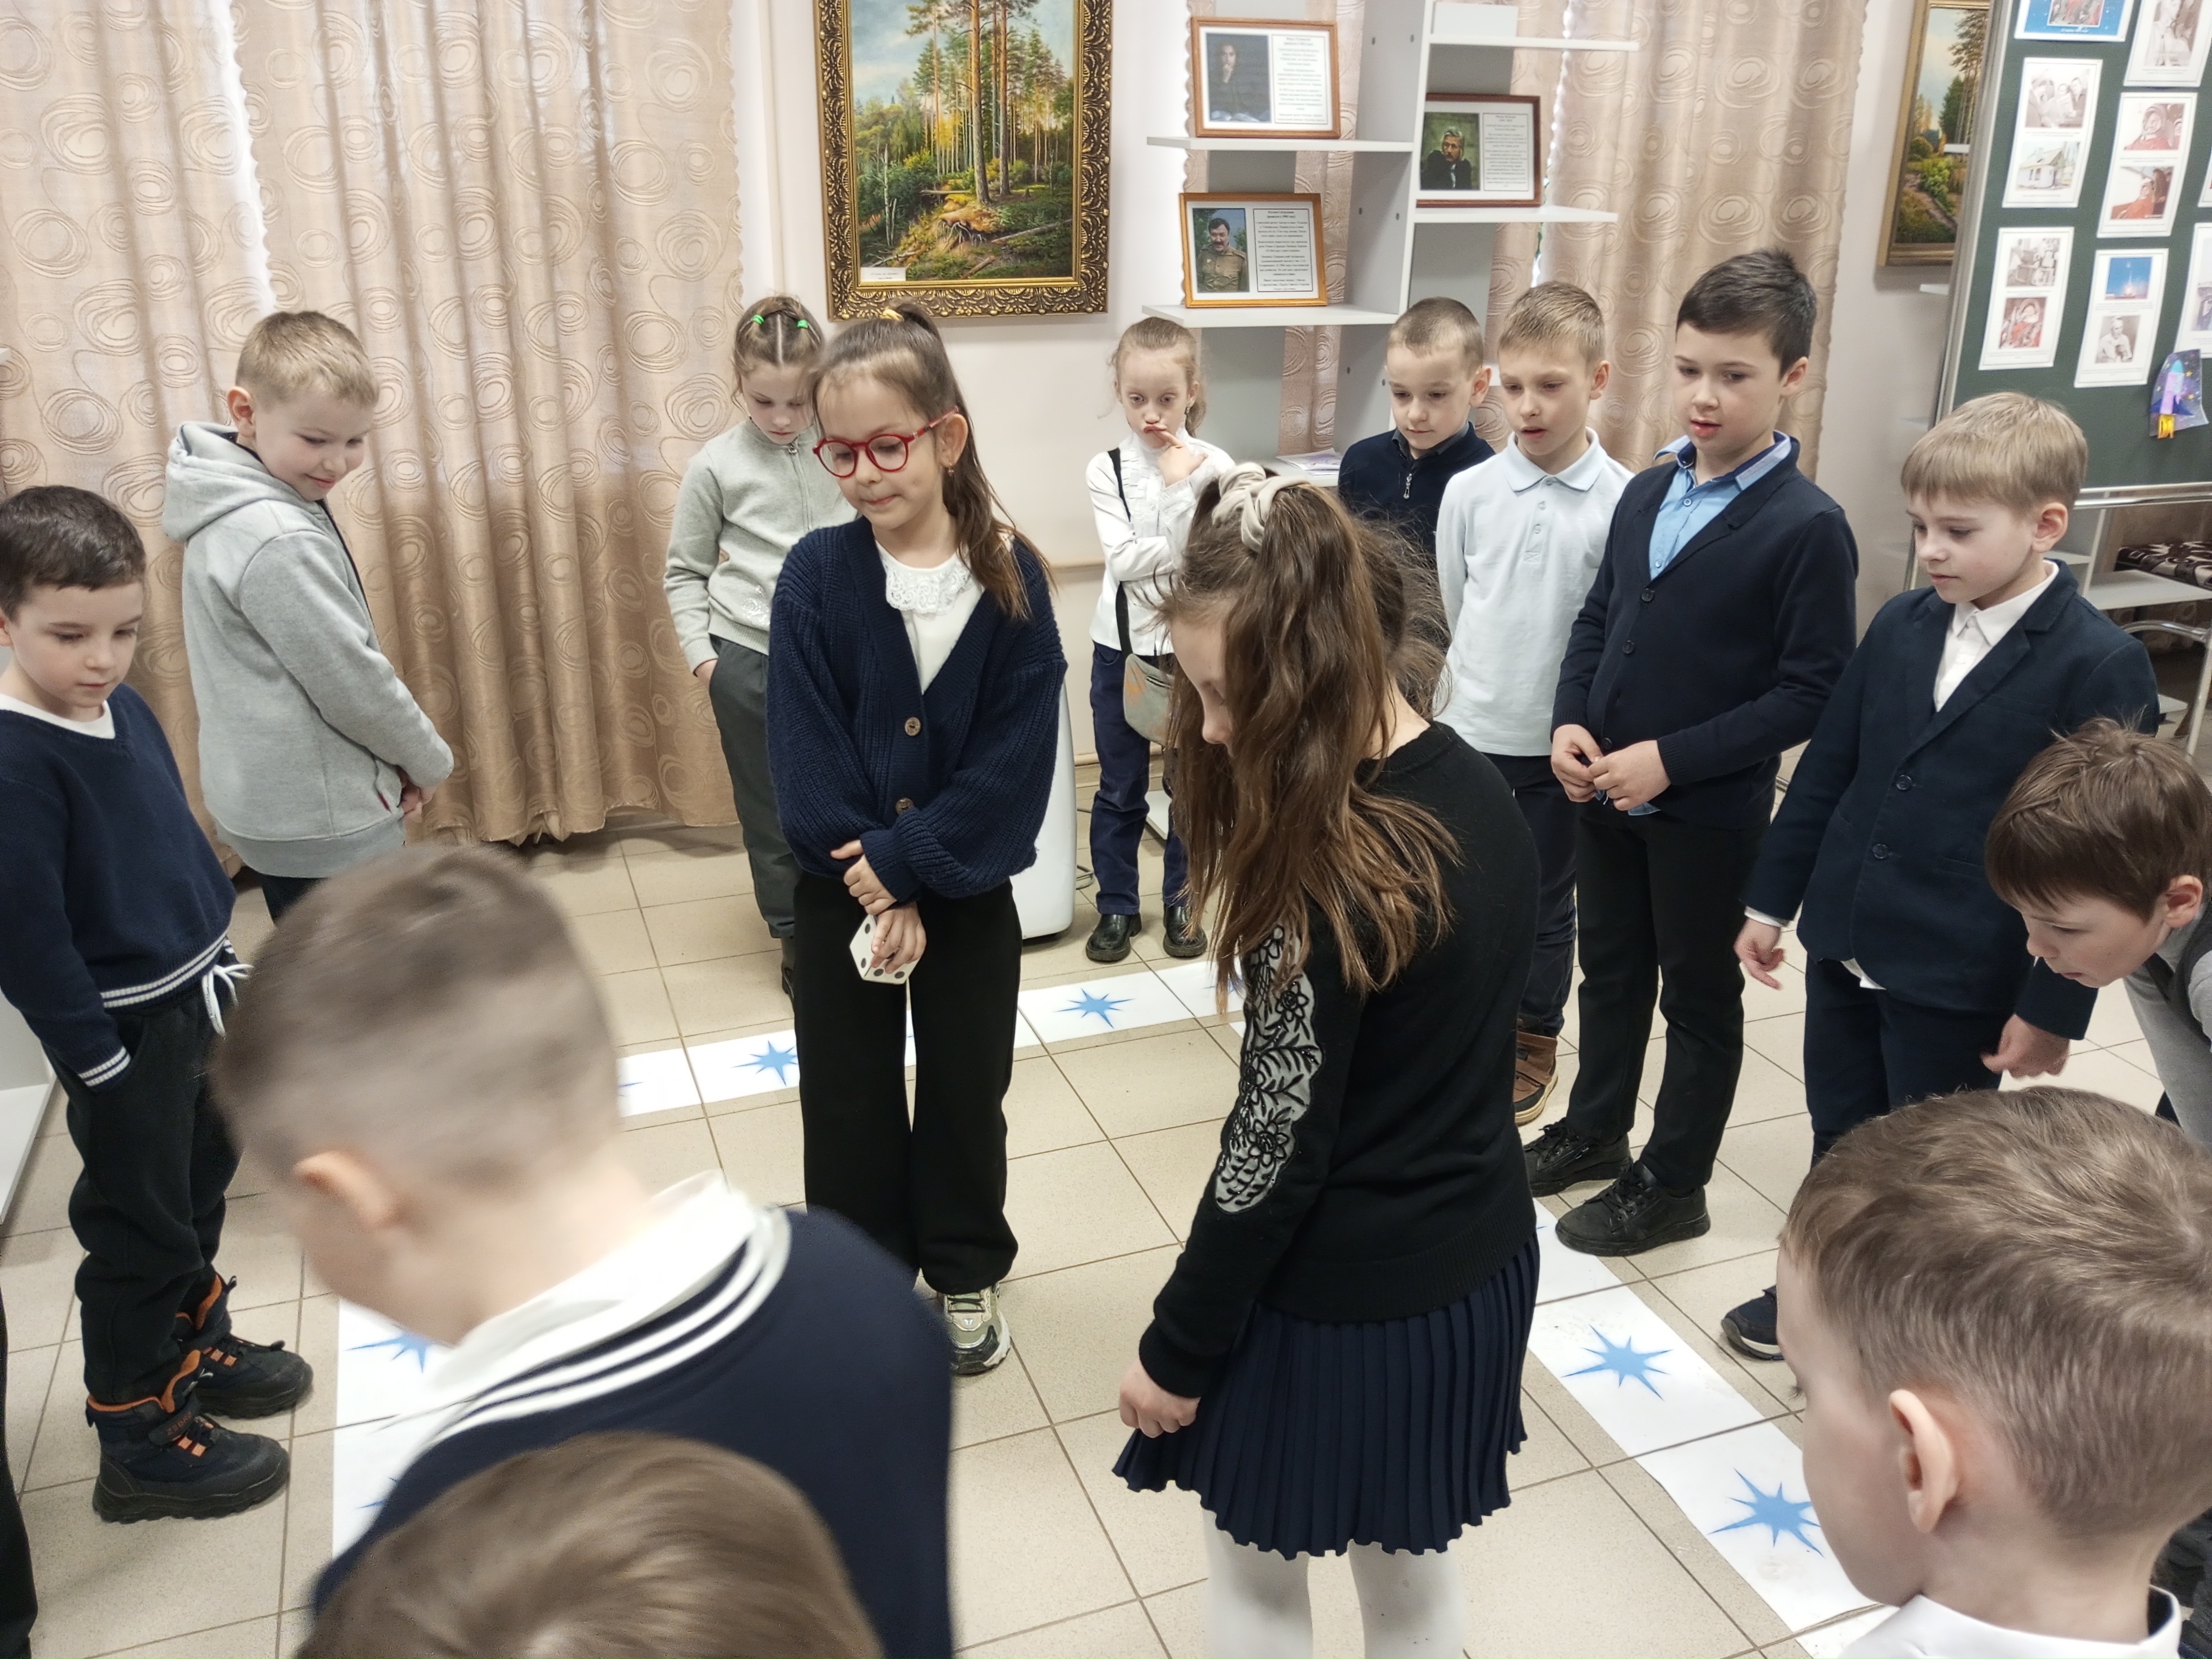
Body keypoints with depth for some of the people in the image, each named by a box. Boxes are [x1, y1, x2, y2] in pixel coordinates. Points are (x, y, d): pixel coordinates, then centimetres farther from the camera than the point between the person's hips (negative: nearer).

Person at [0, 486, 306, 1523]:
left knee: (197, 1192, 23)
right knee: (138, 1233, 5)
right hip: (125, 1032, -8)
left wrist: (224, 963, 17)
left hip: (197, 1005, 8)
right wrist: (95, 1064, -19)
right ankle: (142, 1443, 21)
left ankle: (194, 1345, 44)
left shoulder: (124, 709, 1)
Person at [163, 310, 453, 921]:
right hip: (321, 820, -9)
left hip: (273, 798, 10)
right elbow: (350, 681, -20)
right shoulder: (279, 542, -25)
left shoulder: (238, 509, 5)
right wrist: (429, 760, -4)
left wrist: (402, 759, 6)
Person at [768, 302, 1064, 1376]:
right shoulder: (817, 576, -11)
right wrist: (876, 892, -16)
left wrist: (906, 864, -19)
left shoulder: (1012, 577, -11)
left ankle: (965, 1274, 38)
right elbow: (808, 762, -12)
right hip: (841, 895, 0)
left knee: (966, 1093, 16)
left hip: (969, 892, 0)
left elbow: (1016, 759, -14)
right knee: (849, 1103, 14)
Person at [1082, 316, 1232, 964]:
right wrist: (1190, 549, -19)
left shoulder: (1213, 467, -6)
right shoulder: (1106, 470, -5)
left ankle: (1181, 903, 27)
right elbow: (1122, 559, -15)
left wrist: (1179, 488, -19)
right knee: (1119, 790, 10)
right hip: (1122, 647, 0)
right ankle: (1117, 907, 24)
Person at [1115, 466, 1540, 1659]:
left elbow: (1277, 1152, -22)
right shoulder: (1484, 798, -4)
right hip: (1475, 1264, 7)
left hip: (1332, 1297, -7)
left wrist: (1177, 1344, -10)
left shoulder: (1324, 872, -28)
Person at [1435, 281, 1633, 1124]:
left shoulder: (1625, 502, -10)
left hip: (1565, 745, -1)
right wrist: (1480, 685, 11)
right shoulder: (1468, 492, -4)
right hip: (1473, 734, 1)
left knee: (1546, 904, 14)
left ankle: (1533, 1044, 33)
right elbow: (1451, 614, 7)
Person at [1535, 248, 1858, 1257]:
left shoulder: (1807, 527, -15)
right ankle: (1594, 1130, 41)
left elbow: (1812, 693, -16)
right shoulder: (1647, 494, 4)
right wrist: (1569, 722, -6)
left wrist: (1672, 759, -22)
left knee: (1700, 997, 11)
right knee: (1611, 971, 21)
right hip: (1603, 791, 6)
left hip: (1709, 812, -6)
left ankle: (1672, 1184, 27)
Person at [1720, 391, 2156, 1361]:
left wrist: (2054, 1005, -12)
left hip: (1962, 978, -5)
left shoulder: (2099, 667, -14)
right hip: (1843, 943, 5)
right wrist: (1771, 898, 9)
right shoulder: (1902, 625, 1)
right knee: (1838, 1136, 19)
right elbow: (1825, 769, 8)